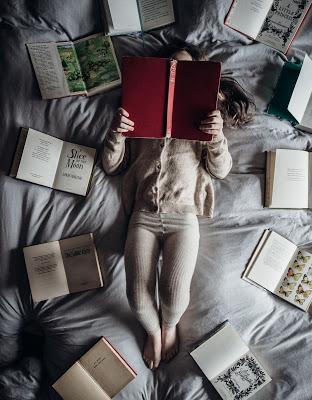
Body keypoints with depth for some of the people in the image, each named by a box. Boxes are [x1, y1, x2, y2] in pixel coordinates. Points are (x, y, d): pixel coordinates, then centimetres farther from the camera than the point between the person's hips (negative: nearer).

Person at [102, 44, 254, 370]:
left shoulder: (203, 119, 13)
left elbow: (221, 171, 3)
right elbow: (111, 166, 12)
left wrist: (217, 136, -16)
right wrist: (116, 133, -8)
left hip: (183, 217, -1)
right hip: (144, 215, 1)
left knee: (174, 295, -16)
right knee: (138, 298, -12)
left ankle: (170, 325, 23)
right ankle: (152, 330, 25)